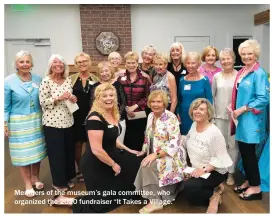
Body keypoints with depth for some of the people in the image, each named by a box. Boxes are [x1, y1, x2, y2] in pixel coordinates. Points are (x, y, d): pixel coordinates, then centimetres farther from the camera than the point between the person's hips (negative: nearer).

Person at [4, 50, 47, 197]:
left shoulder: (38, 79, 0)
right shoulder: (8, 81, -9)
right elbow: (5, 106, -5)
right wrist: (4, 125, -7)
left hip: (36, 121, 3)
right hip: (19, 122, -3)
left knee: (36, 150, 13)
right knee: (23, 152, 5)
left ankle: (35, 177, 34)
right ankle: (28, 184, 22)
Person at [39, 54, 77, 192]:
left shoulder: (68, 80, 7)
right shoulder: (46, 81, -9)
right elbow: (42, 102, -12)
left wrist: (73, 99, -4)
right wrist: (58, 98, -22)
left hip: (68, 121, 6)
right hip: (52, 122, -5)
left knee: (69, 150, 14)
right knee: (56, 152, 5)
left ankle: (68, 177, 33)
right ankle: (58, 182, 22)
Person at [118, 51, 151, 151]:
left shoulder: (144, 78, 1)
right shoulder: (121, 78, 4)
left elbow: (147, 96, 0)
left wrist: (135, 106, -11)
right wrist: (125, 109, -8)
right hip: (125, 116, 1)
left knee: (139, 141, 5)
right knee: (127, 141, 4)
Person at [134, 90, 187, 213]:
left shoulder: (171, 118, -15)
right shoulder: (150, 116, 7)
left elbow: (175, 143, -22)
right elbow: (148, 138, 17)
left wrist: (155, 155, -27)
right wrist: (144, 151, 3)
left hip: (171, 156, -7)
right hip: (154, 155, 8)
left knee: (147, 166, -27)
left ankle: (155, 201, -14)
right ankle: (161, 197, 7)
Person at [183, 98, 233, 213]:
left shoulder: (214, 132, -25)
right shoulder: (194, 125, -2)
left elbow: (220, 159, -22)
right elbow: (189, 144, 13)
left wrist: (204, 170, -29)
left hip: (215, 171, -8)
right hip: (198, 170, 8)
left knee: (188, 187, -28)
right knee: (192, 199, 9)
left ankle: (214, 196, -3)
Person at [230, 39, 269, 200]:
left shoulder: (259, 73, -13)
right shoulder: (242, 72, 11)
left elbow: (263, 99, -18)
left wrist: (242, 109, -17)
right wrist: (234, 109, 6)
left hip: (251, 120, -8)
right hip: (242, 119, 8)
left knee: (249, 152, 0)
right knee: (243, 151, 13)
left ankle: (256, 187, 15)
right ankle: (249, 181, 28)